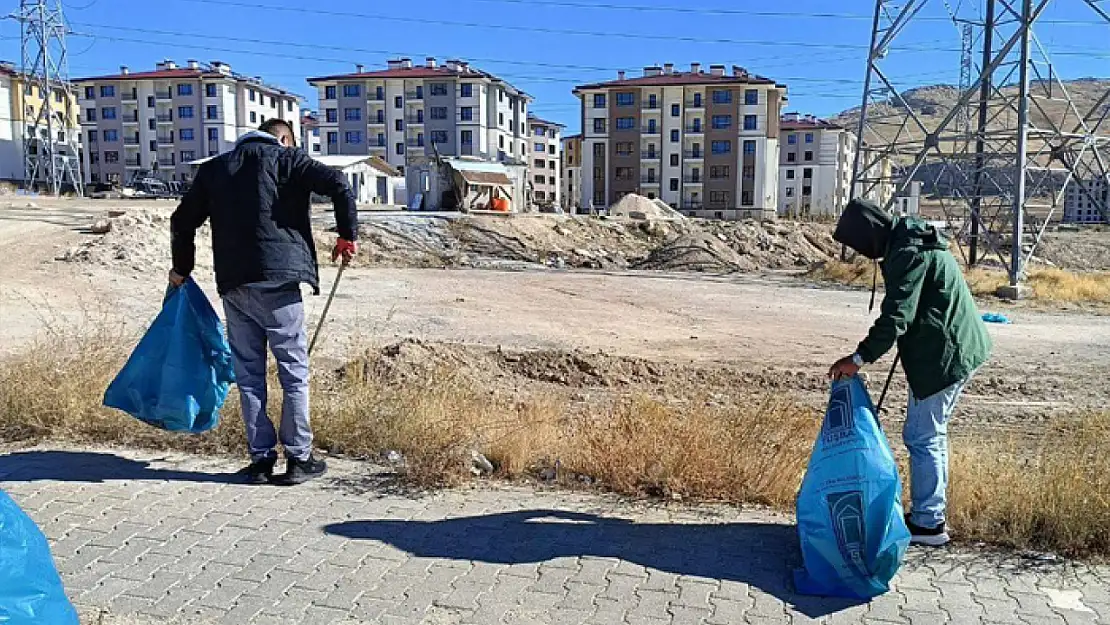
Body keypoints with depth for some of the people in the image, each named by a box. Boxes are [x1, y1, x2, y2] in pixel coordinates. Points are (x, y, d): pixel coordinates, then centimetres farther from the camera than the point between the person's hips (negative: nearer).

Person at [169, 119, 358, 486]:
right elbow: (337, 184, -12)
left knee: (248, 373, 11)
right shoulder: (286, 159, 4)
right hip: (278, 280, -4)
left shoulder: (214, 168, 18)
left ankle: (261, 459, 14)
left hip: (232, 284, 4)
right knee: (294, 371, 4)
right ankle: (298, 459, 8)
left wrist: (182, 269, 31)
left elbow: (182, 222, 19)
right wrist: (348, 234, -2)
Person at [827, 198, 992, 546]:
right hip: (959, 348, 11)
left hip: (943, 355, -11)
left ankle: (927, 523, 5)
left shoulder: (906, 255, -20)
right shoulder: (915, 242, 13)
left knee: (921, 437, -3)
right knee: (932, 433, 17)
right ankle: (932, 512, 27)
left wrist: (860, 358, -24)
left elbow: (896, 317, -25)